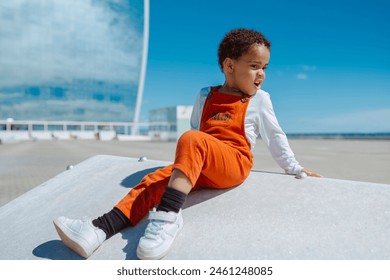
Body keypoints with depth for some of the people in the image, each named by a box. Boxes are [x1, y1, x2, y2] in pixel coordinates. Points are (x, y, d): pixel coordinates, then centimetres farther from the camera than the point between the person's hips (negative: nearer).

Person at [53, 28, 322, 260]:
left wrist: (294, 167, 20)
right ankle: (101, 228, -33)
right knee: (156, 179, -21)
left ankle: (168, 214, -41)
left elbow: (275, 136, 17)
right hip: (201, 167, 4)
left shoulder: (259, 99, 10)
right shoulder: (205, 96, 16)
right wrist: (185, 160, 17)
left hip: (235, 163, -4)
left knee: (191, 139, -33)